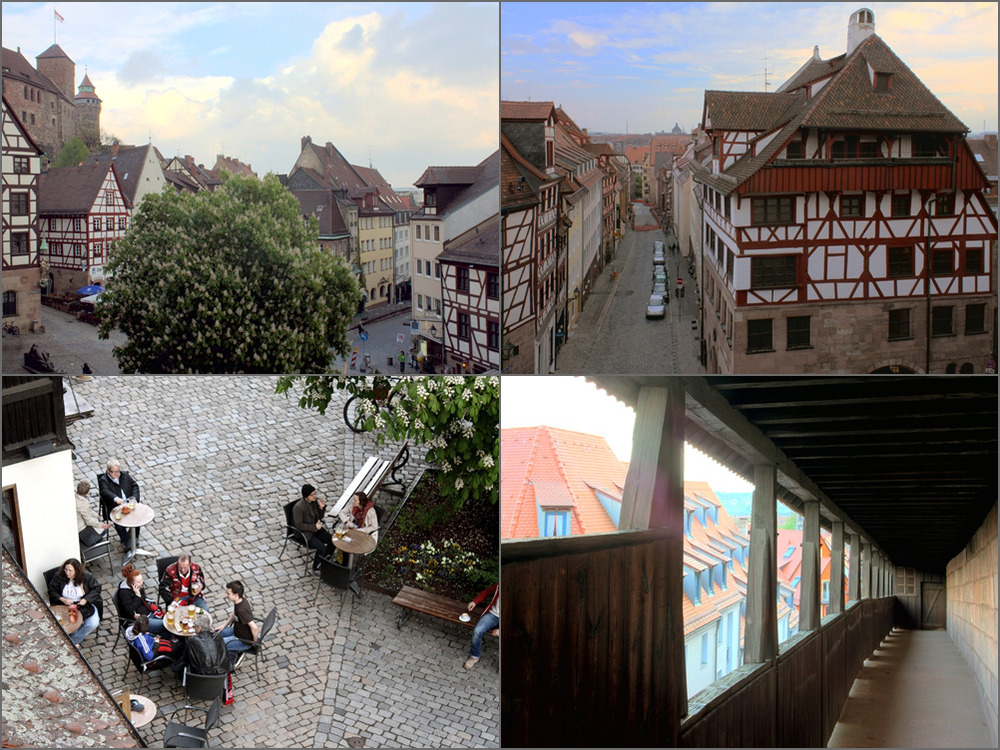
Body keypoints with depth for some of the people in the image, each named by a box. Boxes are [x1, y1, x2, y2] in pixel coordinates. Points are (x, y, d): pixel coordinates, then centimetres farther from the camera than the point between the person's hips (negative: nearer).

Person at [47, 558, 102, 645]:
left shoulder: (88, 577, -11)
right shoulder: (58, 577, -8)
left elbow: (96, 588, -2)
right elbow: (52, 591, 1)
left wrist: (86, 599, -16)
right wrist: (62, 599, -16)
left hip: (85, 604, 0)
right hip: (65, 605, 0)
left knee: (93, 624, -23)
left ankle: (73, 641, -3)